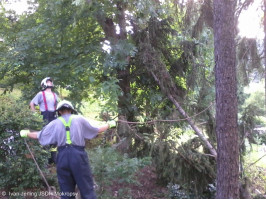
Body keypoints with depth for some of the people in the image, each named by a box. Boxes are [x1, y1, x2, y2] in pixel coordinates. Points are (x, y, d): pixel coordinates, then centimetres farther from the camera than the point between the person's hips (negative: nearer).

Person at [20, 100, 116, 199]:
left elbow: (39, 135, 19)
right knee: (87, 189, 1)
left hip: (62, 156, 2)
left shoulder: (55, 123, 11)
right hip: (78, 155, -2)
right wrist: (109, 124, 32)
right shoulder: (79, 119, 8)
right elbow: (96, 130, 15)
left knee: (66, 191, 10)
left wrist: (27, 133, 38)